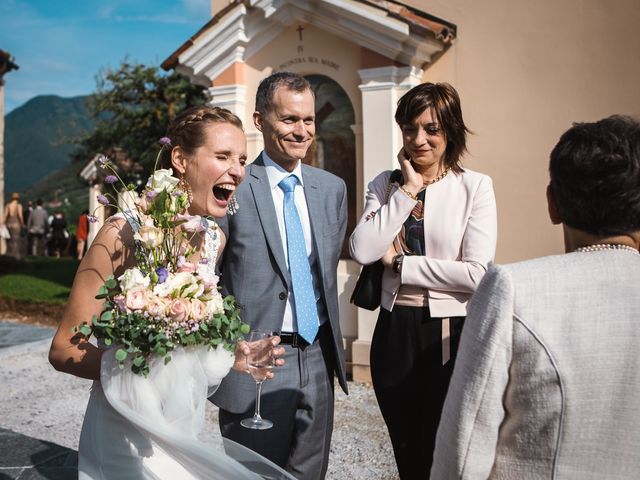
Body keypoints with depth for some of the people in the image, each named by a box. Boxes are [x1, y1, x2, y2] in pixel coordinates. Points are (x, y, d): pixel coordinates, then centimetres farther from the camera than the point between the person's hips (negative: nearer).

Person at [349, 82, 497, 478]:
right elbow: (362, 251, -12)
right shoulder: (385, 185, 3)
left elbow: (476, 273, -17)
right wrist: (408, 190, -12)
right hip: (395, 330, 4)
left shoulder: (475, 186, -7)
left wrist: (398, 260, -11)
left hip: (450, 333, -3)